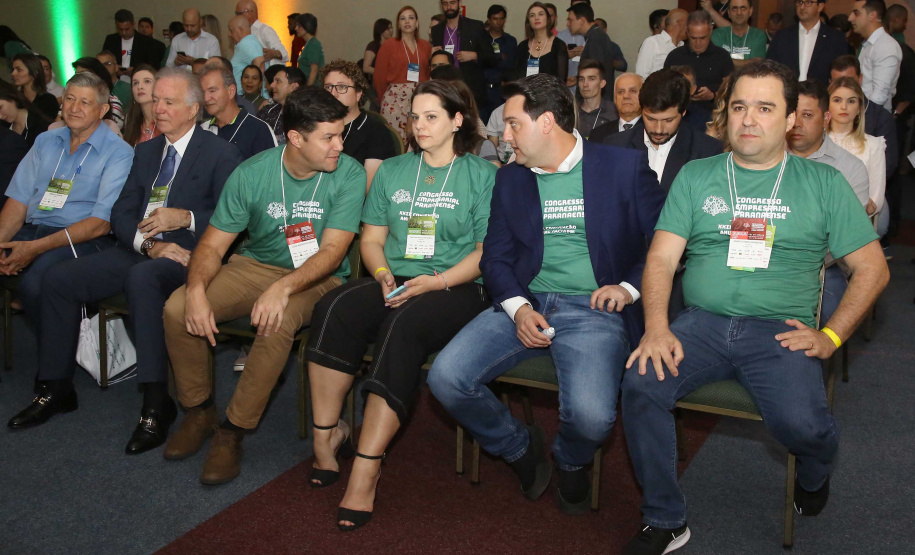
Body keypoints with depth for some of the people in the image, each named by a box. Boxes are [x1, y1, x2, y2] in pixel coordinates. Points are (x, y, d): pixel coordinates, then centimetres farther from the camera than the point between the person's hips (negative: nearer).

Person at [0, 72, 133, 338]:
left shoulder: (118, 153, -3)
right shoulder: (45, 141, 17)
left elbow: (100, 223, -10)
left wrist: (36, 248, -17)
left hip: (81, 240, -6)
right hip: (31, 230, 6)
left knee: (34, 284, -33)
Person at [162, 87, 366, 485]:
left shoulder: (348, 175, -14)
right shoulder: (251, 174, -9)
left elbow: (333, 251, -20)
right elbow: (213, 245, -5)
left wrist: (283, 288, -36)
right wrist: (197, 290, -26)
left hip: (317, 277, -3)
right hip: (255, 265, 3)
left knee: (277, 324, -36)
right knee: (177, 309, -18)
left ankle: (233, 432, -15)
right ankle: (199, 411, 6)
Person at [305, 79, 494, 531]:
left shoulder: (482, 176, 5)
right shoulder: (391, 171, 18)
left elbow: (486, 251, -2)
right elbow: (371, 238, 16)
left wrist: (436, 281, -16)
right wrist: (383, 274, -6)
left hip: (456, 288, -4)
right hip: (394, 281, 4)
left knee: (403, 325, -36)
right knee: (335, 307, -28)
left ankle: (365, 471, -36)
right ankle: (326, 433, -19)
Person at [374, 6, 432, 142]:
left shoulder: (425, 46, 12)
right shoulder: (388, 45, 4)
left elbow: (428, 74, 13)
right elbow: (379, 77, 5)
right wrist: (384, 97, 9)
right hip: (395, 99, -2)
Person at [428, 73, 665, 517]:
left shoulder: (624, 168, 2)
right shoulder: (510, 180, 14)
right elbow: (495, 257, 12)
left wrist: (630, 287, -9)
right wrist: (517, 307, -7)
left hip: (594, 309, -4)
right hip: (525, 305, 4)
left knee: (590, 416, -30)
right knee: (445, 377, -18)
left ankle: (571, 464, 11)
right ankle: (520, 448, 11)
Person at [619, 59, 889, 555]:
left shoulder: (822, 183, 9)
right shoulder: (696, 177, 12)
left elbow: (872, 268, 9)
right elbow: (661, 258, 4)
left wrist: (831, 336, -4)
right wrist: (656, 327, -13)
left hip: (779, 331, -1)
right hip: (701, 323, 2)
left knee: (800, 424, -28)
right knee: (640, 385, -26)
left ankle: (814, 476, 14)